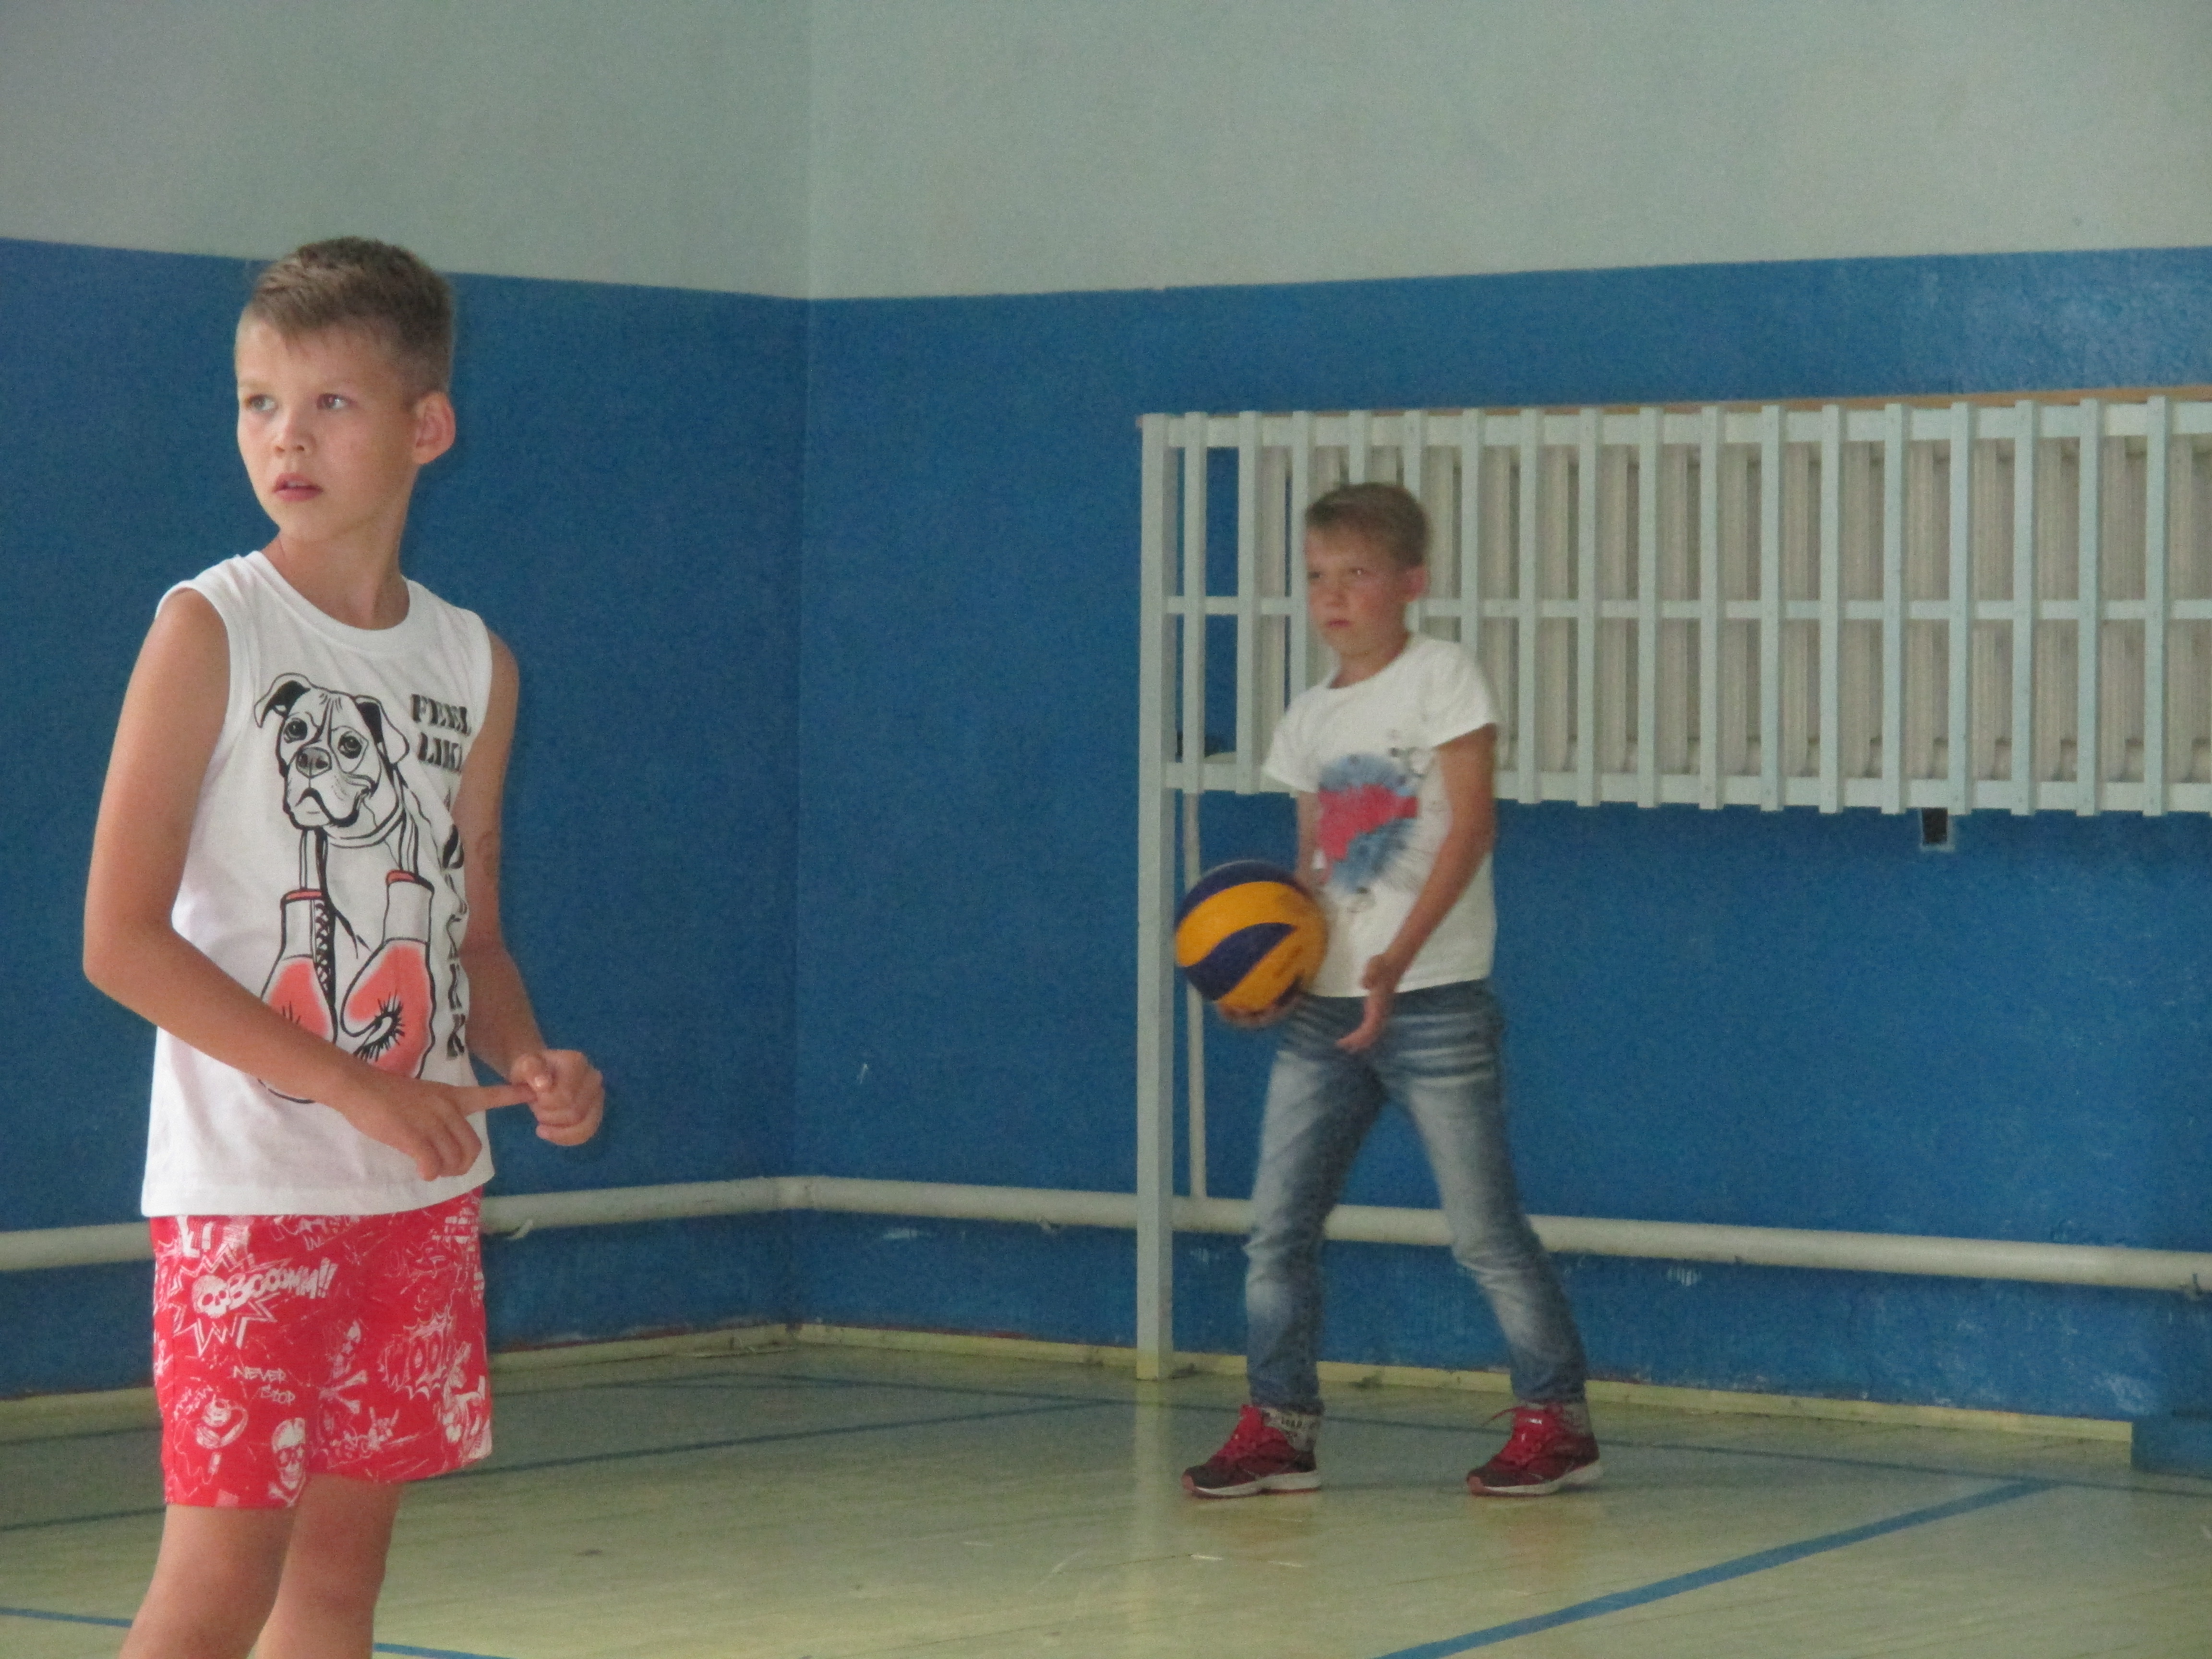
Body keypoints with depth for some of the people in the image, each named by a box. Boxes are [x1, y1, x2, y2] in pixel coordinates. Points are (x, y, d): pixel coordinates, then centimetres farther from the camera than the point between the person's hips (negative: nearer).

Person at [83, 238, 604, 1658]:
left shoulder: (473, 663, 9)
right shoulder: (208, 633, -7)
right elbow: (121, 939, -13)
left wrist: (530, 1065, -4)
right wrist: (354, 1087, -18)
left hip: (423, 1189, 5)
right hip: (245, 1191, -5)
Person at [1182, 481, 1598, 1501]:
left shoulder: (1442, 677, -5)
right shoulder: (1308, 720, 14)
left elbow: (1471, 826, -13)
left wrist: (1397, 958, -23)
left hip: (1432, 1002, -6)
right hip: (1324, 1005, 6)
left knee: (1485, 1232, -1)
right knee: (1277, 1226, 2)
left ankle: (1557, 1419, 10)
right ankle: (1279, 1427, 10)